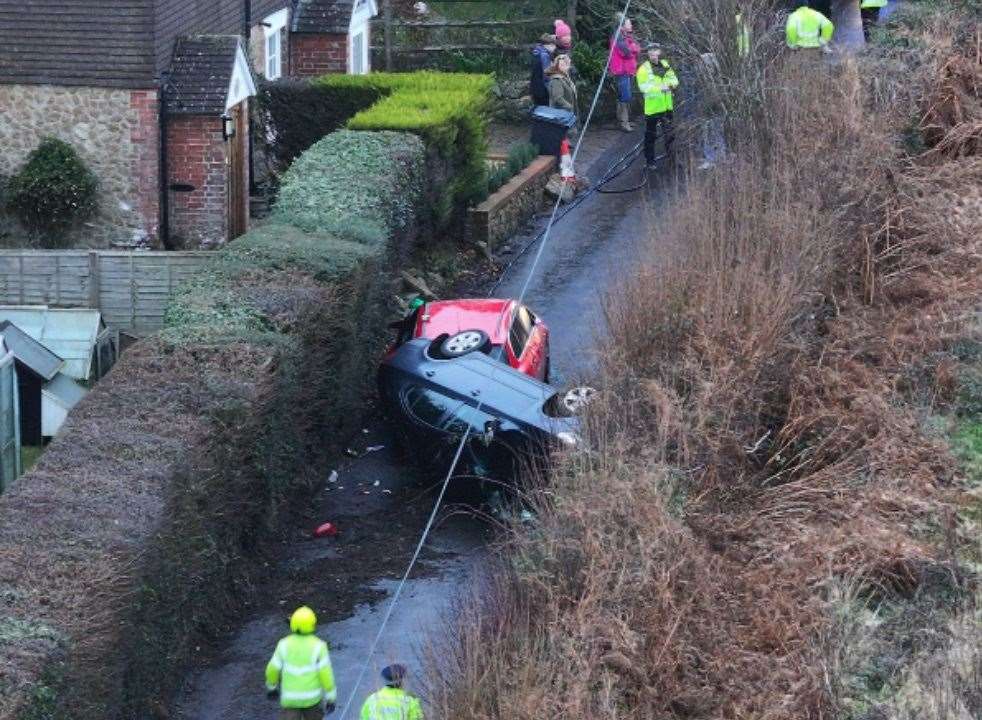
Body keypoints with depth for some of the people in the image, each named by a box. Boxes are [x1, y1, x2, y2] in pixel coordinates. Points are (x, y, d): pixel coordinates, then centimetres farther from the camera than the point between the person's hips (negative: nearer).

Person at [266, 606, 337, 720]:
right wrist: (331, 698, -8)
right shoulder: (318, 646, -16)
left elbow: (273, 670, -4)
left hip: (290, 698, 1)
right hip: (312, 697, 0)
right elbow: (325, 674, -17)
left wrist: (271, 686, 17)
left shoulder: (284, 645, -11)